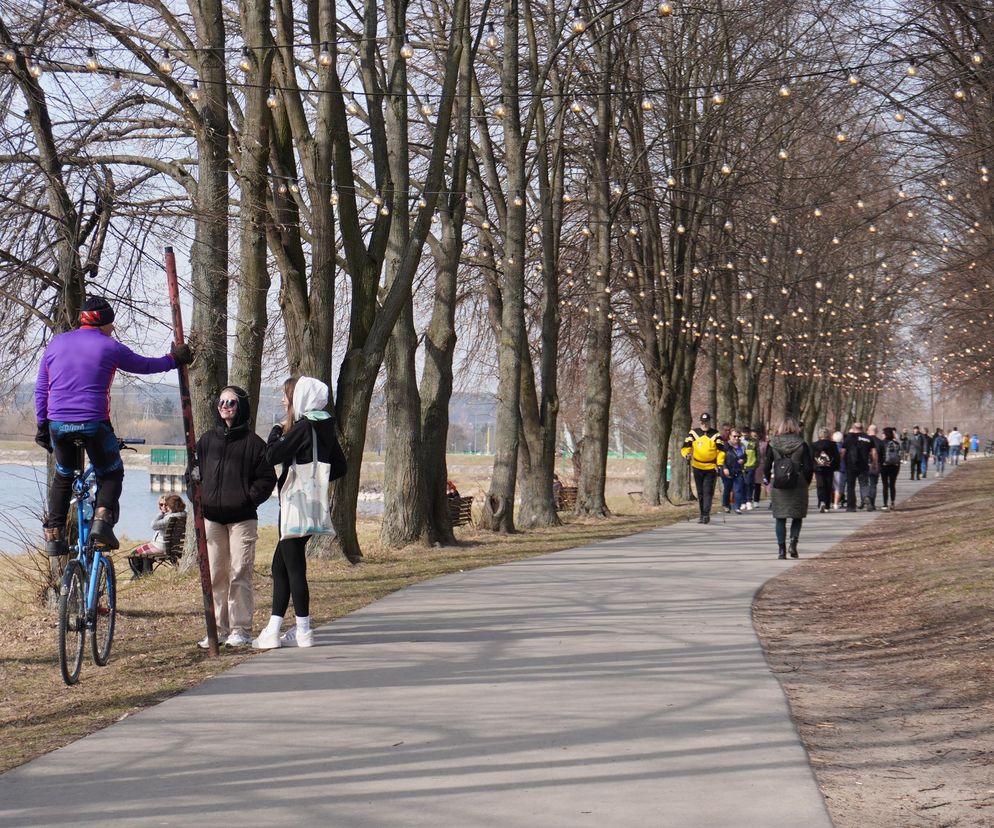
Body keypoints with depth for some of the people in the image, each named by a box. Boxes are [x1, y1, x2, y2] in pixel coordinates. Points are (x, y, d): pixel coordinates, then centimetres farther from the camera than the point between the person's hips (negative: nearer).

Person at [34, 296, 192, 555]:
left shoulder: (56, 343, 10)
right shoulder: (110, 347, 0)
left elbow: (41, 389, 12)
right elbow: (145, 365, 14)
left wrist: (42, 425, 19)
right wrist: (173, 359, 30)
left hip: (58, 424, 4)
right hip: (94, 424, -4)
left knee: (63, 476, 22)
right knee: (111, 474, 15)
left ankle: (53, 535, 14)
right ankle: (102, 517, -10)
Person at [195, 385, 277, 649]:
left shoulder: (252, 442, 0)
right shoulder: (207, 440, 12)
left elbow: (267, 477, 1)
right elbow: (195, 472, 19)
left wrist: (249, 499, -9)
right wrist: (199, 500, 5)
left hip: (242, 518, -4)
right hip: (211, 518, 4)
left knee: (240, 574, -5)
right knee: (215, 575, 5)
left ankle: (241, 629, 1)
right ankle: (218, 629, 11)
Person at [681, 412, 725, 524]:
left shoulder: (716, 435, 1)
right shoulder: (693, 433, 4)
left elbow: (721, 450, 0)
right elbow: (686, 446, 5)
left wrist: (720, 464, -11)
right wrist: (687, 454, -16)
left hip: (711, 468, -2)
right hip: (697, 467, 2)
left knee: (708, 492, -9)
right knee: (700, 492, 8)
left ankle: (706, 514, -12)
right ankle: (702, 514, 17)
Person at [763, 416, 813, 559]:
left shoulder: (773, 444, 0)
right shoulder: (802, 444, -4)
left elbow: (767, 466, -1)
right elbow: (809, 467, -6)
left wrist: (768, 480, 13)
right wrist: (806, 482, 9)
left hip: (778, 484, 1)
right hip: (798, 485, -1)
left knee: (780, 518, 7)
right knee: (797, 516, 12)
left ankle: (781, 549, 4)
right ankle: (793, 542, -9)